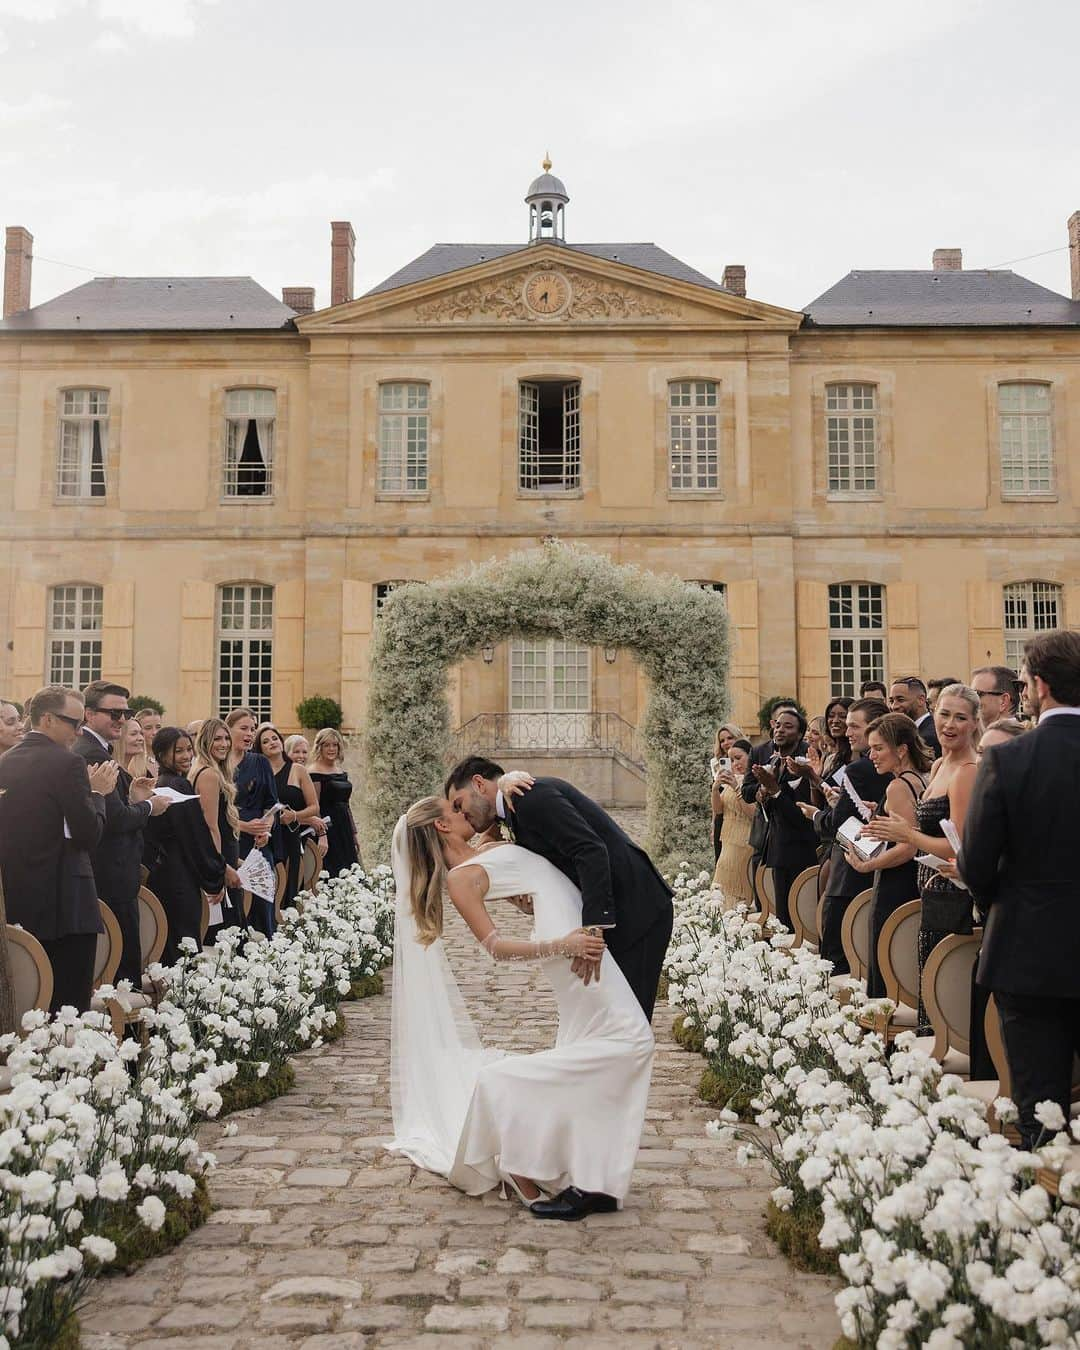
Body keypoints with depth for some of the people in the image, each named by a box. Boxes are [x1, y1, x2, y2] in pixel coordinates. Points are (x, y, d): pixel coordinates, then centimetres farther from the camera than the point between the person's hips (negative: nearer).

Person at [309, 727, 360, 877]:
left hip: (344, 830, 8)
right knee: (330, 874, -9)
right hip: (327, 829, -7)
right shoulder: (315, 772, -8)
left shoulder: (341, 771, 15)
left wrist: (354, 834, 18)